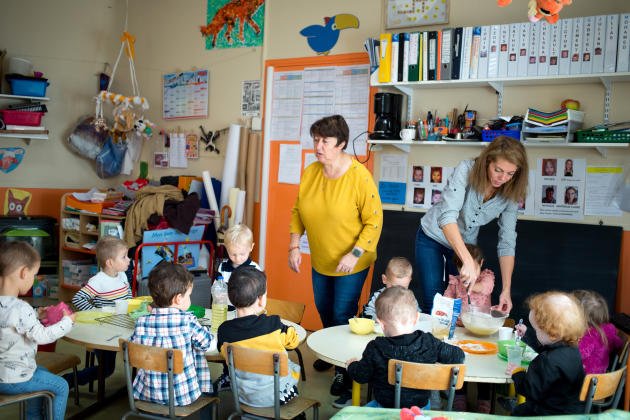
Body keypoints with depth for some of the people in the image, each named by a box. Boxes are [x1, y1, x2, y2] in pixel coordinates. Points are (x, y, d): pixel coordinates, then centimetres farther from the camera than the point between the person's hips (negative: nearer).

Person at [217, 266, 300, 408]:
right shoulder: (274, 324, -21)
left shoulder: (224, 331, -16)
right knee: (294, 367, 27)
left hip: (243, 396, 3)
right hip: (278, 394, -2)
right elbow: (293, 340, -1)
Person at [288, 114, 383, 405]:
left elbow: (374, 221, -19)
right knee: (323, 309, 22)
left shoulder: (360, 176, -22)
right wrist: (294, 245, -5)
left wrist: (354, 254, -24)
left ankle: (344, 368, 25)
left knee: (343, 314, 2)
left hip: (352, 263, -6)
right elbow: (298, 211, 3)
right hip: (321, 260, 6)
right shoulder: (310, 172, -6)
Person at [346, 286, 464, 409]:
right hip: (421, 406, 2)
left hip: (386, 408, -2)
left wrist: (352, 364, 15)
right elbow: (458, 356, -5)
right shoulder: (429, 343, -16)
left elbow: (361, 376, -7)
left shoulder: (376, 349, -20)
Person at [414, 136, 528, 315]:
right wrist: (468, 261, -48)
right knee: (433, 308, -5)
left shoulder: (510, 194, -14)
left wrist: (506, 289, -20)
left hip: (466, 244, 4)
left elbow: (507, 242, -12)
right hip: (433, 238, -3)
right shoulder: (466, 170, -27)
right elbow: (447, 216, -39)